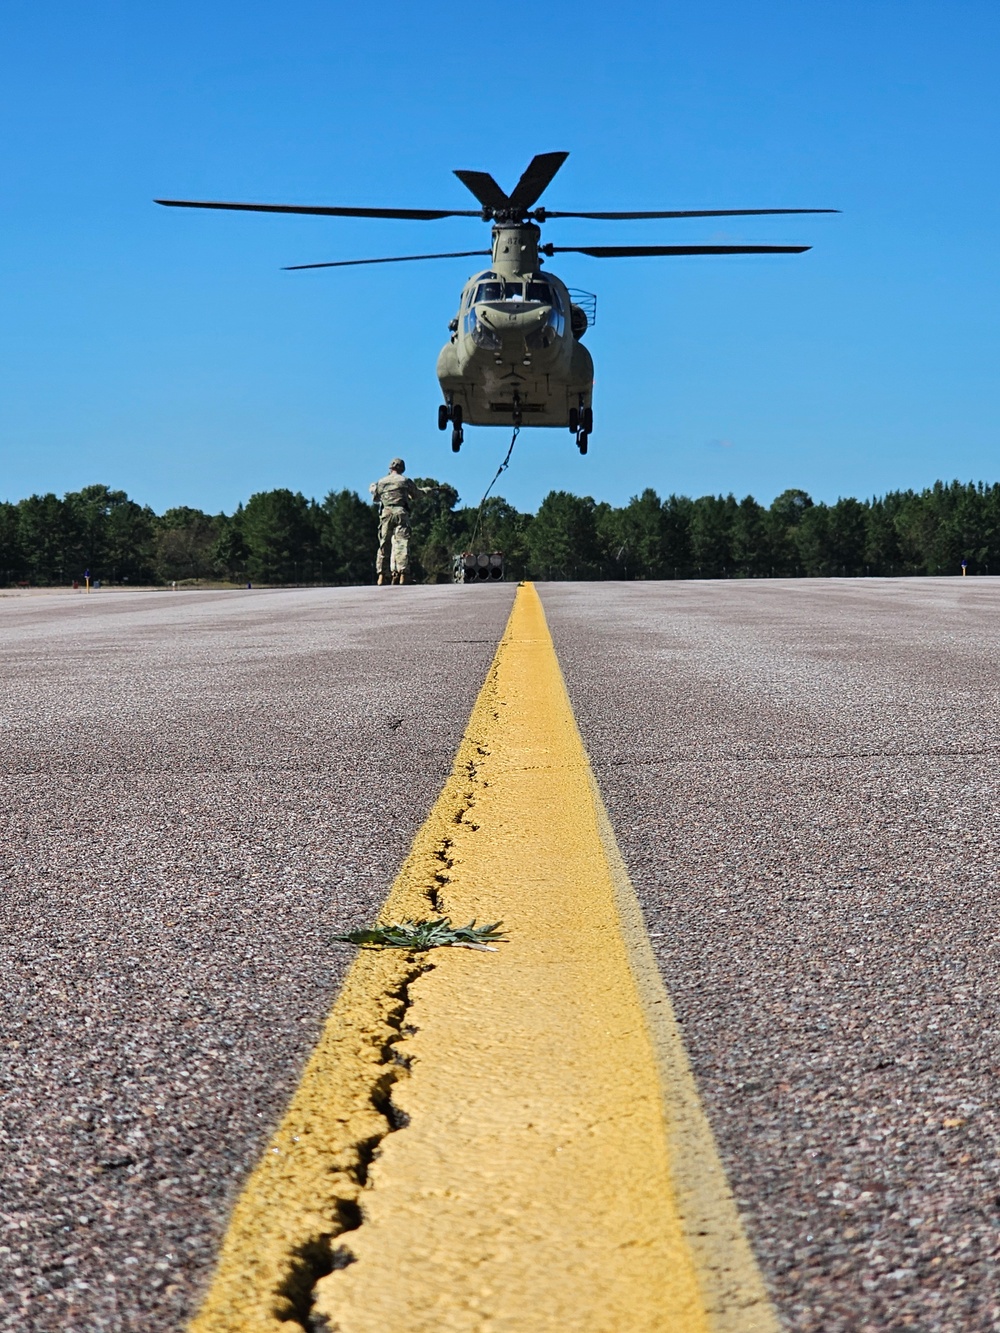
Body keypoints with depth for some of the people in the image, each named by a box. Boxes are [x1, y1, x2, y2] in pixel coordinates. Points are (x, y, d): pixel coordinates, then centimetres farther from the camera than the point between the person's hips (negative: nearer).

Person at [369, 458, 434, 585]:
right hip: (401, 513, -2)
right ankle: (403, 574, -18)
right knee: (402, 543, -7)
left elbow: (375, 498, 23)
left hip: (385, 514, 3)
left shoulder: (381, 482, 12)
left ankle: (382, 575, 2)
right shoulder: (406, 481, 6)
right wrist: (427, 490, 39)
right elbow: (417, 494, 18)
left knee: (384, 545, 7)